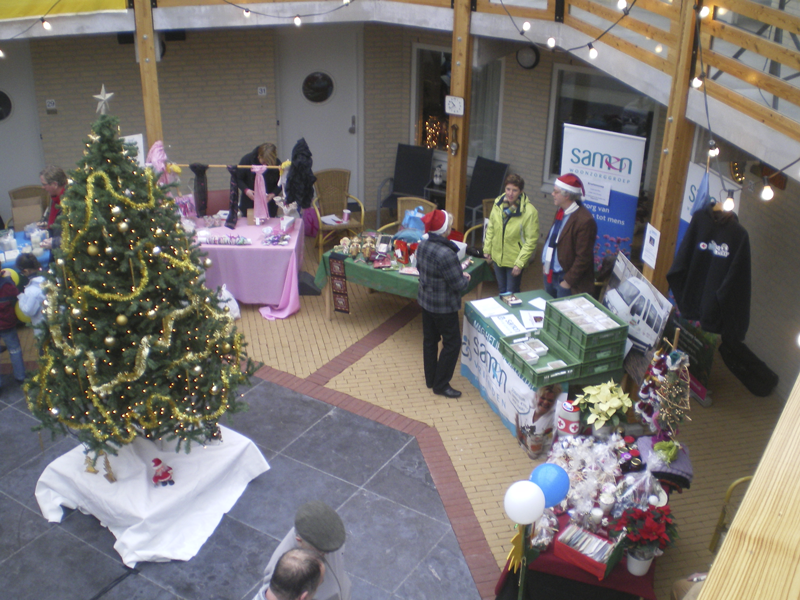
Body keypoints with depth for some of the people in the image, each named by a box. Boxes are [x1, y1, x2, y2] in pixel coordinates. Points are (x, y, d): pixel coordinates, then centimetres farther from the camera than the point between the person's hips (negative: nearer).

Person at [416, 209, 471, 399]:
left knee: (430, 339, 20)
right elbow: (458, 285, -24)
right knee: (452, 343, 8)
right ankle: (441, 385, 16)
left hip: (425, 300, 8)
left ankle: (430, 379, 35)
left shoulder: (423, 244, -5)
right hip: (443, 306, -8)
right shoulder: (446, 254, -31)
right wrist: (465, 278, -1)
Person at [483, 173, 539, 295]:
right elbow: (490, 229, 7)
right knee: (502, 291, 21)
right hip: (497, 257, 5)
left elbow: (531, 241, -17)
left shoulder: (530, 211, -20)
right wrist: (487, 249, 8)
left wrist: (519, 263, -17)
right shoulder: (498, 204, -5)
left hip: (514, 261, -5)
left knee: (511, 294, 5)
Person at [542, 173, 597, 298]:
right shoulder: (561, 212, 4)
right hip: (550, 274, 8)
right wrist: (546, 264, 13)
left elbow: (583, 258, -22)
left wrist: (568, 281, -18)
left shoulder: (584, 220, -24)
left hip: (565, 278, -8)